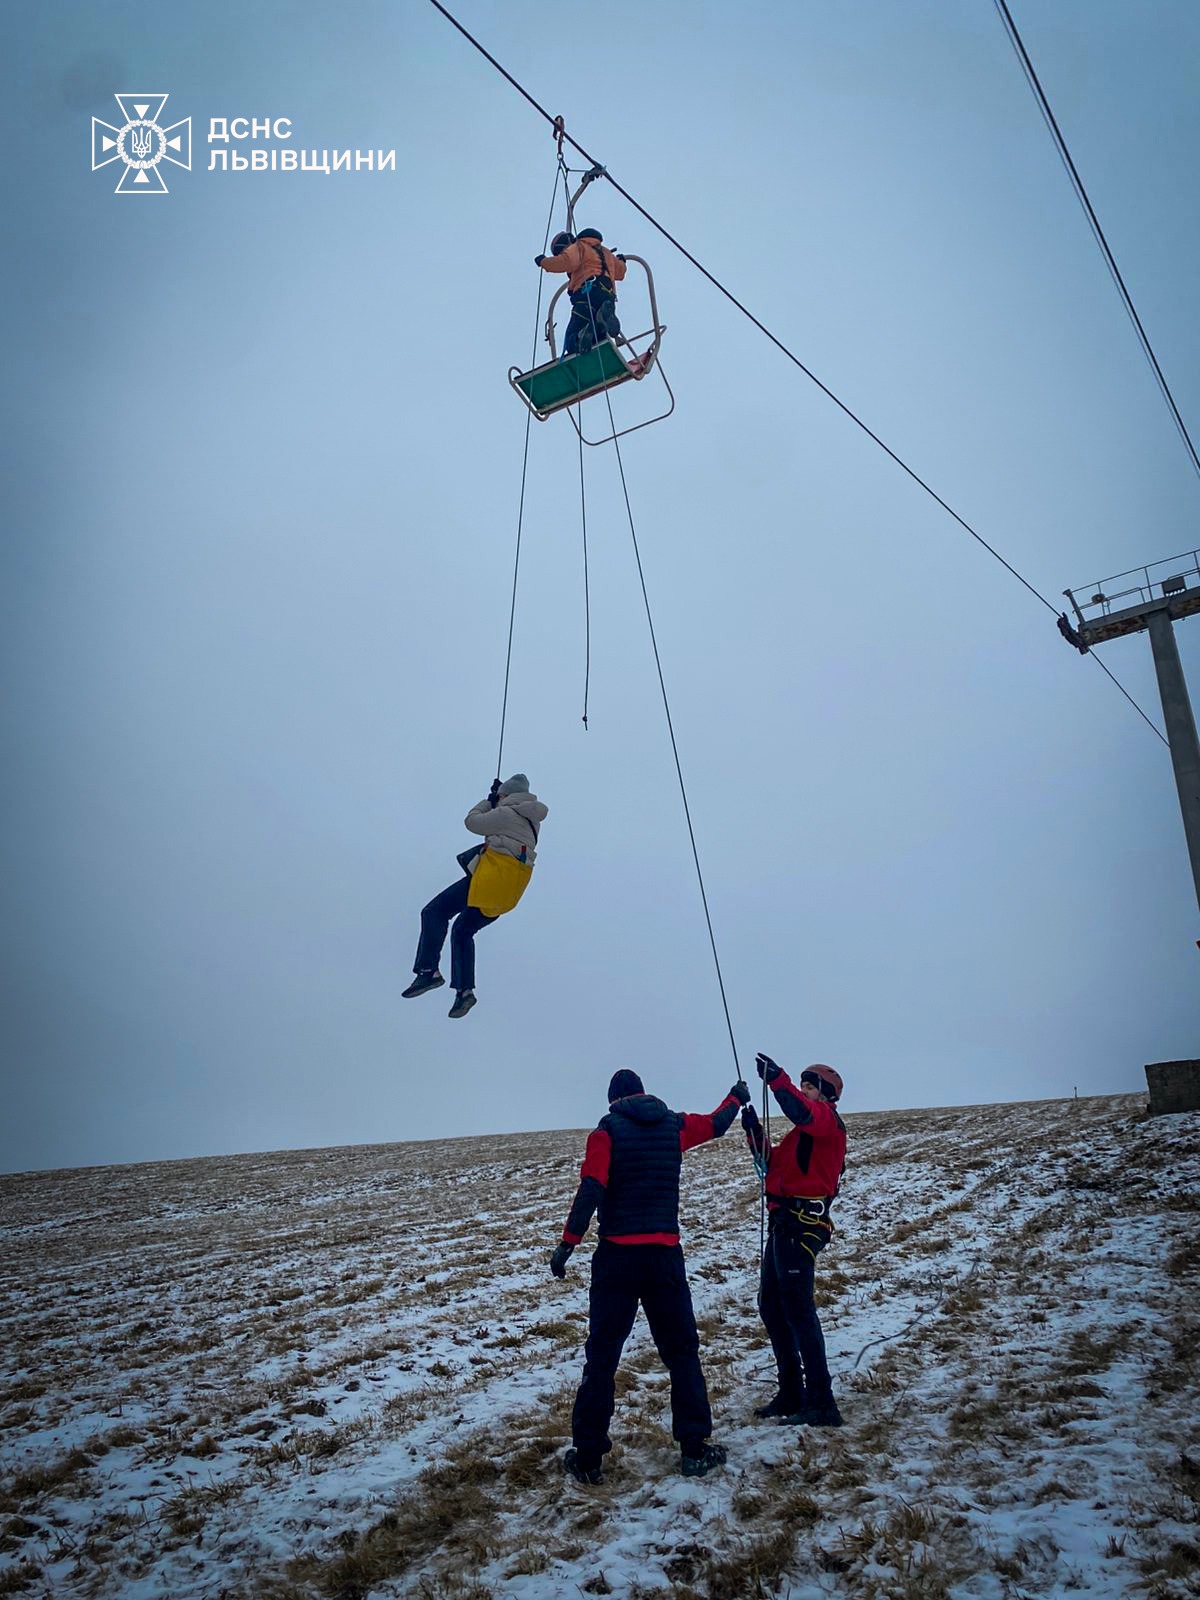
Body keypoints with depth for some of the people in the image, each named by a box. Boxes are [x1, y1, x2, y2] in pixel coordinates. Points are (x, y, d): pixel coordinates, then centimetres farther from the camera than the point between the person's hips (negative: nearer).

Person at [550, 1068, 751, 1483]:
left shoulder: (607, 1129, -3)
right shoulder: (674, 1124, 7)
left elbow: (591, 1190, -14)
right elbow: (716, 1124, 27)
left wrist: (568, 1243, -13)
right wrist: (736, 1097, 46)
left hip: (617, 1254, -2)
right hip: (665, 1254, 2)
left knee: (601, 1355, 6)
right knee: (681, 1351, 14)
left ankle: (588, 1457, 10)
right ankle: (695, 1449, 15)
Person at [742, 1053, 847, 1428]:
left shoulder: (828, 1119, -5)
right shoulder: (802, 1129, 24)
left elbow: (800, 1111, -29)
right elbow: (772, 1162, 21)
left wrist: (777, 1080, -33)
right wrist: (754, 1132, 9)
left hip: (803, 1224, -10)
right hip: (783, 1222, 10)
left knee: (797, 1306, -13)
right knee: (771, 1304, 14)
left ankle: (821, 1404, -11)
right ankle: (792, 1394, 22)